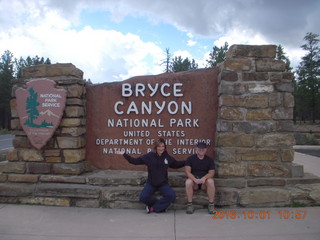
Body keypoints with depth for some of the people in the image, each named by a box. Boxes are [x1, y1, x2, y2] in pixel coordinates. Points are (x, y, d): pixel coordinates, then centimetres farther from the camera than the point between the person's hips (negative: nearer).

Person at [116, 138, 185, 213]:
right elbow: (135, 161, -3)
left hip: (163, 184, 1)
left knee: (171, 196, -27)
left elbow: (176, 164, 19)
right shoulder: (149, 156, -4)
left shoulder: (168, 157, 2)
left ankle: (153, 208, -11)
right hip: (151, 184, -1)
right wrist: (124, 154, -8)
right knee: (143, 197, -26)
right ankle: (161, 204, 0)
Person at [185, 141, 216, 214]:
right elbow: (187, 171, -8)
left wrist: (204, 178, -25)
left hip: (204, 181, 1)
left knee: (210, 181, -32)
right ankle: (189, 204, -24)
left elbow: (211, 173, -4)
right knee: (188, 182, -33)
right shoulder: (190, 158, 4)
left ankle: (211, 204, -22)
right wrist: (195, 179, -26)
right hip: (193, 179, 0)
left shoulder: (210, 160, 7)